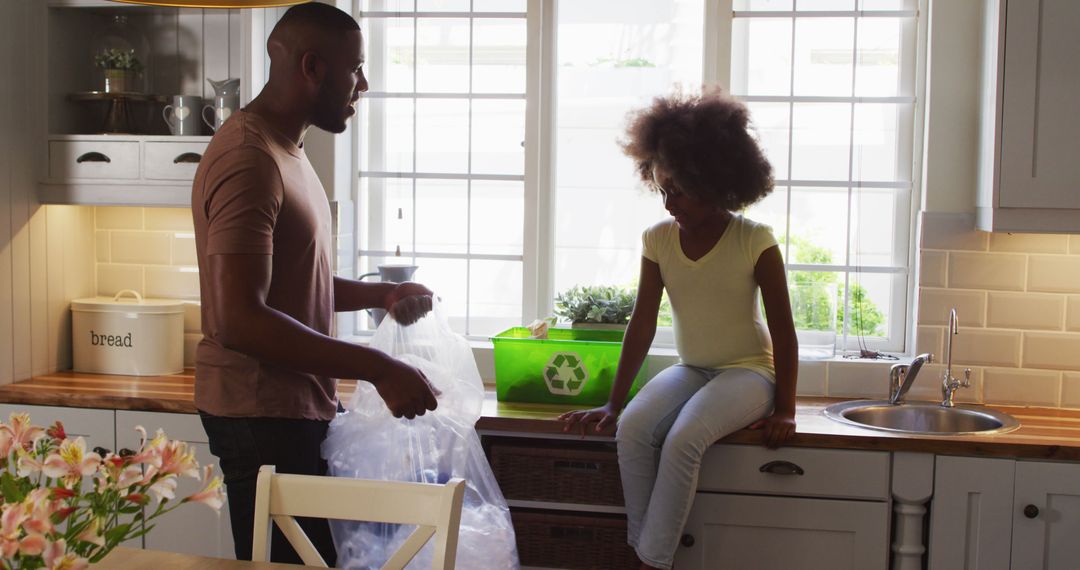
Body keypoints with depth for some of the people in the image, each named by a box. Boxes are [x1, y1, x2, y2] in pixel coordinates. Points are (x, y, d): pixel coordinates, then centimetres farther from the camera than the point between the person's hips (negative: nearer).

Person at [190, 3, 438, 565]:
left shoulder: (286, 151, 15)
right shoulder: (248, 158, -18)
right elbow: (239, 320, -27)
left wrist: (380, 295, 9)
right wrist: (377, 369, -26)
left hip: (298, 405, 10)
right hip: (263, 413, -10)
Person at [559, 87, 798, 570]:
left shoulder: (754, 242, -13)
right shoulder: (659, 240, -2)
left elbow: (783, 330, -9)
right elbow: (642, 324, -1)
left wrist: (784, 410, -11)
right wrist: (613, 403, -4)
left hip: (748, 372, -4)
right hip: (689, 370, 4)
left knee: (683, 439, -31)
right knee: (633, 430, -25)